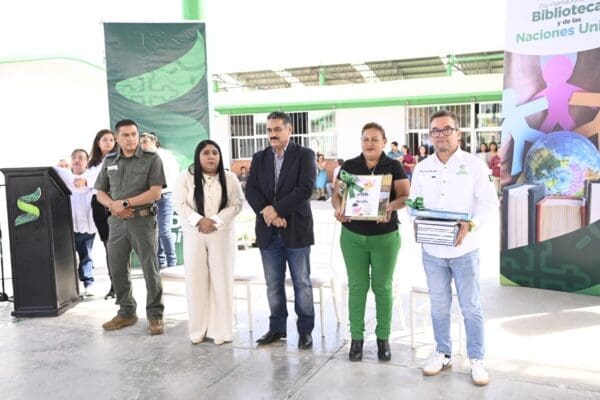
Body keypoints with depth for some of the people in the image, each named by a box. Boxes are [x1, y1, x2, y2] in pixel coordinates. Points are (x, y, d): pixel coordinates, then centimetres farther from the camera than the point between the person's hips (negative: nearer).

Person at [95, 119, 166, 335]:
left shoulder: (151, 159, -3)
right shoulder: (109, 161, 11)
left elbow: (155, 192, -10)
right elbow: (101, 192, 15)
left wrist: (125, 202, -12)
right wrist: (113, 205, -7)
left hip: (143, 220, -4)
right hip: (117, 221, 5)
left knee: (150, 269, 0)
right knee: (117, 268, 9)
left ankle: (155, 315, 11)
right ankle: (126, 312, 24)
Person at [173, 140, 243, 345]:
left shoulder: (229, 178, 3)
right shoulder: (186, 177, 2)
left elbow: (237, 204, -3)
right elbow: (180, 204, -3)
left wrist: (215, 221, -14)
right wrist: (199, 221, -17)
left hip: (221, 235, 0)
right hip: (194, 236, 0)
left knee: (221, 279, 0)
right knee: (196, 280, 3)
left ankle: (221, 329, 8)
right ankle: (198, 328, 14)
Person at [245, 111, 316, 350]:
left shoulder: (304, 155, -2)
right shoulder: (259, 158, 11)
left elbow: (305, 189, -14)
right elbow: (250, 190, 2)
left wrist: (276, 209, -17)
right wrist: (266, 212, -15)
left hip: (296, 229, -4)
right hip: (268, 231, 4)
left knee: (301, 283, 5)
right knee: (273, 284, 12)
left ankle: (305, 329, 18)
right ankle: (277, 327, 26)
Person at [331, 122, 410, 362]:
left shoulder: (394, 166, 0)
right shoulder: (349, 166, 4)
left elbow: (405, 196, -7)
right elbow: (337, 194, 4)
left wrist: (391, 206, -28)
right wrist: (338, 208, -18)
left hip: (385, 237, -1)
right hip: (353, 237, 1)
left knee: (383, 287, 7)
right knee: (357, 286, 6)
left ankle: (383, 337, 19)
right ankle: (356, 337, 15)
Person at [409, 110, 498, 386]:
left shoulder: (474, 165, -5)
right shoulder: (421, 168, 6)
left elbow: (489, 202, -7)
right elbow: (414, 202, 11)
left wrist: (471, 224, -24)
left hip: (464, 249, -3)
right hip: (432, 250, 3)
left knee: (471, 307, 6)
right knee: (439, 305, 14)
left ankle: (477, 360, 19)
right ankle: (442, 353, 29)